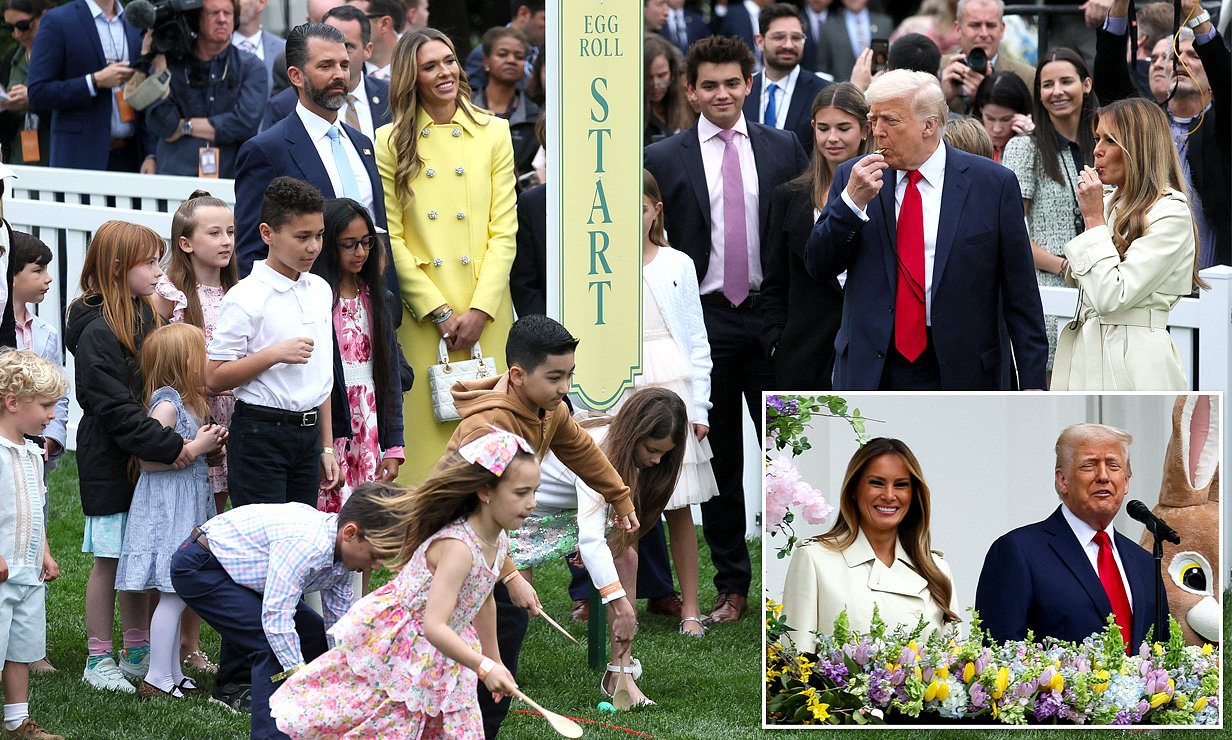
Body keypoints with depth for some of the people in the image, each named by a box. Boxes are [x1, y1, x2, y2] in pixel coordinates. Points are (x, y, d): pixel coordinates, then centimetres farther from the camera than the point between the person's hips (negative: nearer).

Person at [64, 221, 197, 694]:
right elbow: (115, 407, -23)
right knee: (109, 561, -1)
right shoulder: (98, 331, -18)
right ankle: (98, 660, 9)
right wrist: (169, 447, -25)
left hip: (147, 458, 8)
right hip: (109, 461, -8)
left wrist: (181, 440, 4)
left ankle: (137, 655, 21)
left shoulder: (145, 316, 9)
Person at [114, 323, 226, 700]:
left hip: (187, 508, 10)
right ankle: (157, 678, -8)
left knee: (175, 595, 12)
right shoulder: (167, 404, -16)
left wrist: (211, 446, 7)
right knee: (173, 595, -10)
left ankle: (173, 674, 16)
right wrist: (196, 447, -19)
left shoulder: (190, 404, 14)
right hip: (166, 510, -10)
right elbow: (148, 459, -22)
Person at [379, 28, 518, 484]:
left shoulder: (493, 133, 8)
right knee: (427, 427, -4)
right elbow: (391, 238, 0)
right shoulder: (391, 142, 3)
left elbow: (504, 230, 3)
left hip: (485, 313, 1)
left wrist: (479, 310, -8)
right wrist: (438, 311, -8)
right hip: (420, 312, -1)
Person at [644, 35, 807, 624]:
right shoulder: (664, 160, 2)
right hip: (705, 323, -1)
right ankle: (730, 585, 12)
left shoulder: (783, 150, 6)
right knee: (719, 460, 5)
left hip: (772, 316, 1)